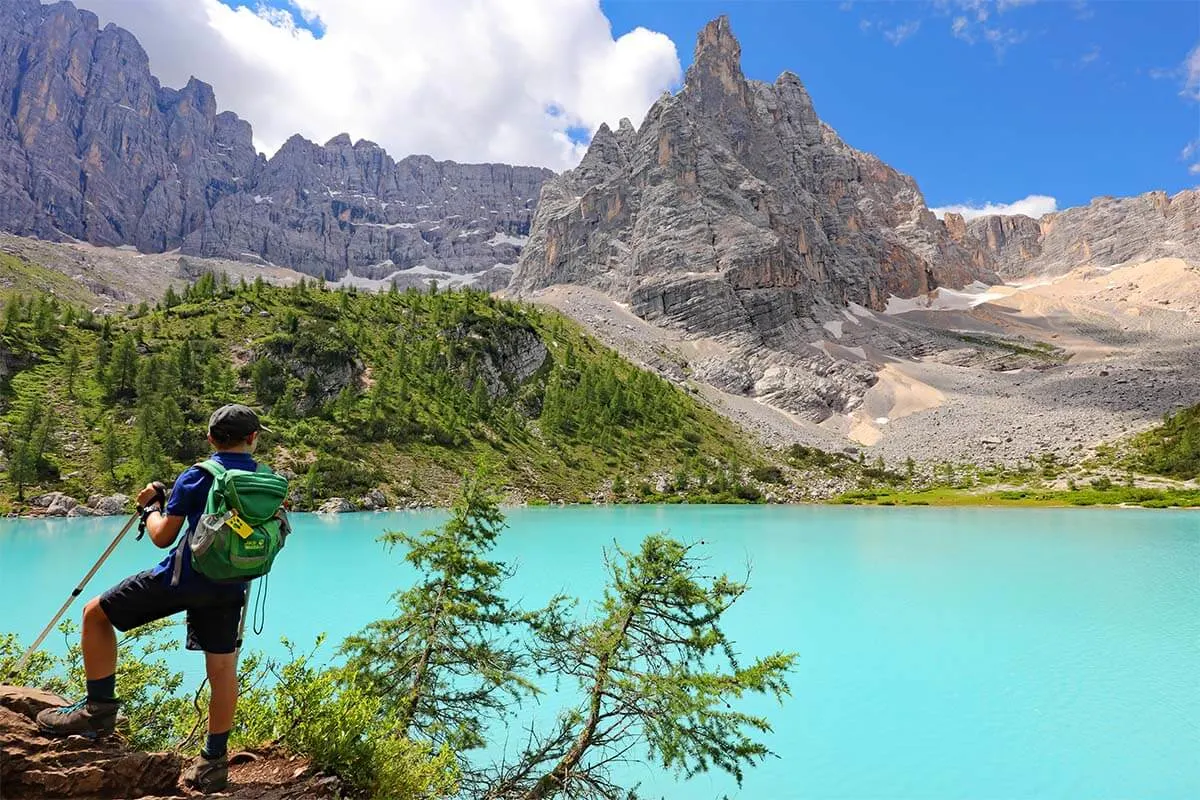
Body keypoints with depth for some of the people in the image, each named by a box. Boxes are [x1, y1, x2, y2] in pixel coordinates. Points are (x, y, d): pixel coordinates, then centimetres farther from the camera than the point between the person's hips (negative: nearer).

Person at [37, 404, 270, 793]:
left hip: (183, 578, -4)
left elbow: (162, 536, -3)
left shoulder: (197, 477, -6)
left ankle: (99, 710, 18)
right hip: (229, 589, 4)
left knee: (96, 614, 16)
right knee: (222, 668, 10)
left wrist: (150, 506, 14)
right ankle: (213, 762, 17)